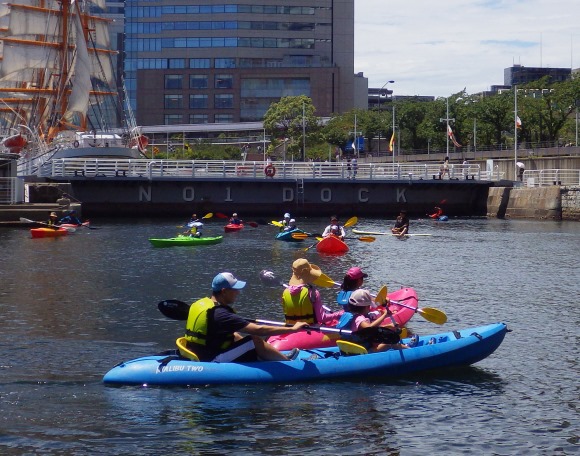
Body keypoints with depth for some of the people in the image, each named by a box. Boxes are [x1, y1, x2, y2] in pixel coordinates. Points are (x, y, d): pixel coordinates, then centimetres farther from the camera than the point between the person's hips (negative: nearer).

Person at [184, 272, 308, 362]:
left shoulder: (199, 304, 4)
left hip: (200, 355, 10)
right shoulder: (220, 314, -22)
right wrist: (292, 329, -17)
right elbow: (259, 330, -23)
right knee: (255, 341, -9)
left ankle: (281, 357, 23)